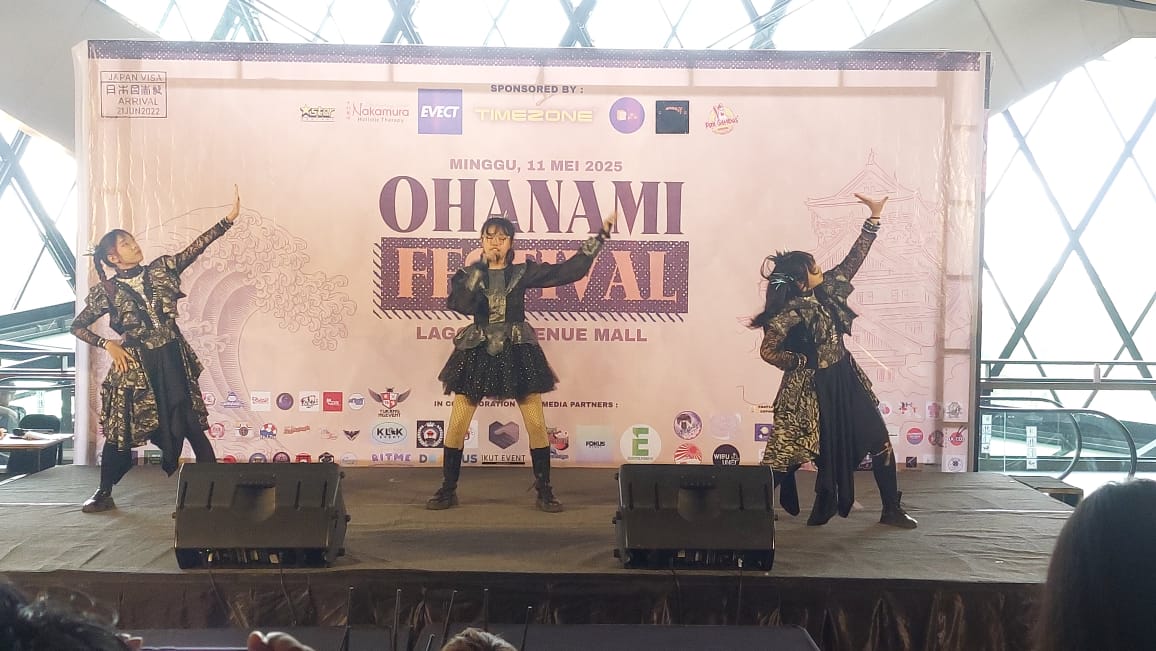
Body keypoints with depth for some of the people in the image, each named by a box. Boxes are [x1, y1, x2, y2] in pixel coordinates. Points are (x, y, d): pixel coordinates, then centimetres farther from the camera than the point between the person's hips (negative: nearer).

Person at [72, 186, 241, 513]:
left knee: (191, 424, 2)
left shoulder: (159, 269, 3)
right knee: (120, 429, 6)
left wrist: (228, 219, -14)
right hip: (134, 365, -2)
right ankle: (104, 493, 23)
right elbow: (77, 326, 5)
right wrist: (108, 345, -8)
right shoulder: (105, 290, -2)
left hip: (173, 360, 2)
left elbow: (196, 247, -5)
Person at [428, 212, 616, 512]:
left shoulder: (524, 272, 1)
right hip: (477, 353, 0)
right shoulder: (469, 274, 2)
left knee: (536, 424, -2)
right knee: (457, 425, 0)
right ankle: (448, 490, 14)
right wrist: (475, 268, -16)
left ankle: (544, 491, 12)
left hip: (518, 353, 0)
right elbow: (460, 304, -16)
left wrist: (600, 237, -5)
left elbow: (569, 271, -3)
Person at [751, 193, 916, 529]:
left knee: (879, 441, 10)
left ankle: (891, 510, 23)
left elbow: (853, 259, 4)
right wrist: (803, 362, -8)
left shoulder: (826, 290, 0)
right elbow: (767, 351, -19)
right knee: (787, 455, 0)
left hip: (845, 380, 8)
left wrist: (874, 217, 1)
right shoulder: (790, 313, -20)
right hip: (812, 389, -7)